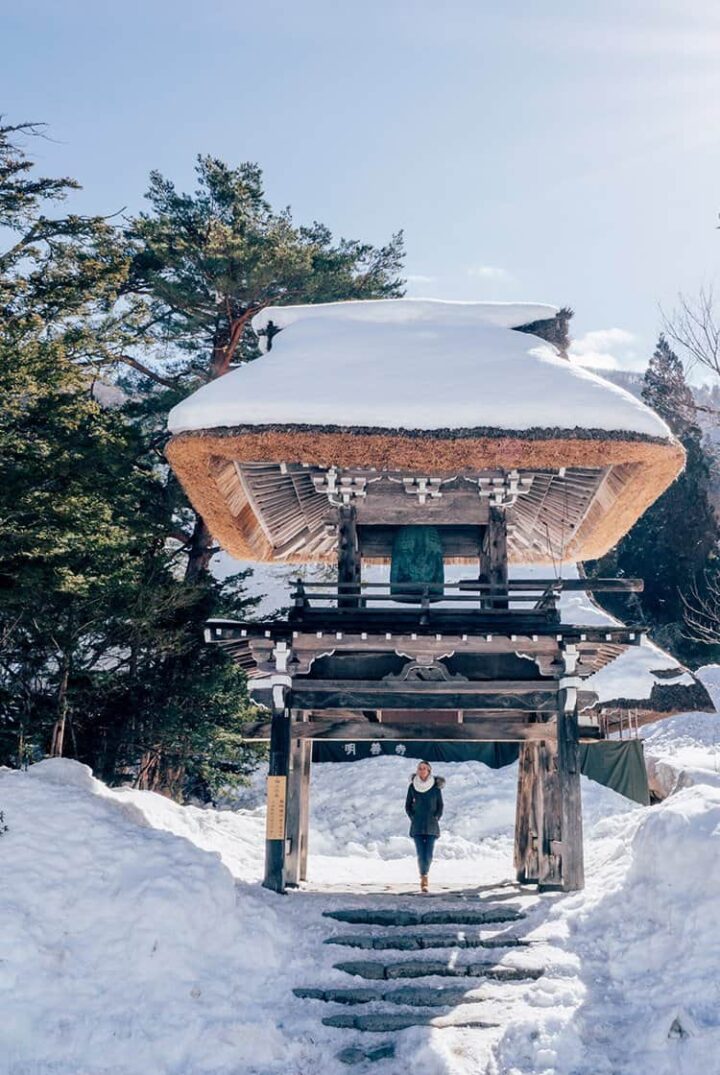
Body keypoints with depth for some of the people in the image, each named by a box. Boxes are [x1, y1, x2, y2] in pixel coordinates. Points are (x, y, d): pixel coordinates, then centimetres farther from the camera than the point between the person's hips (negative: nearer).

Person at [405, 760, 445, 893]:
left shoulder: (436, 786, -1)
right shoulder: (413, 786, 1)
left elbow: (440, 806, 7)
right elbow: (408, 805, 10)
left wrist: (436, 819, -1)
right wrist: (413, 818, 0)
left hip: (431, 826, 0)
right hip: (417, 826, 0)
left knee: (428, 855, -3)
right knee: (421, 854, -7)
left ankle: (424, 874, 24)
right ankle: (423, 877, 7)